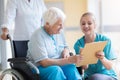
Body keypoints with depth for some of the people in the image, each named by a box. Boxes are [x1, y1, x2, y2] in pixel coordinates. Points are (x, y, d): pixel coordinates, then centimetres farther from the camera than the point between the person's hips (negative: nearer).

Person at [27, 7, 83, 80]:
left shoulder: (59, 32, 5)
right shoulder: (37, 36, -16)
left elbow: (65, 47, 21)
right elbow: (44, 62, -23)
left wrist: (66, 51, -5)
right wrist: (68, 60, -27)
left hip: (58, 65, 5)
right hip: (41, 68, -5)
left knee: (71, 67, -27)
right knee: (55, 70, -36)